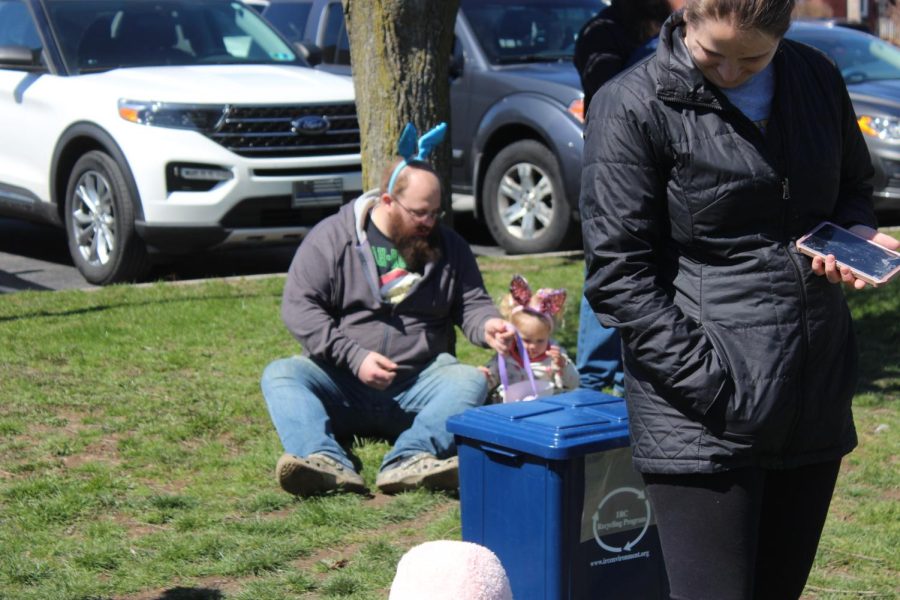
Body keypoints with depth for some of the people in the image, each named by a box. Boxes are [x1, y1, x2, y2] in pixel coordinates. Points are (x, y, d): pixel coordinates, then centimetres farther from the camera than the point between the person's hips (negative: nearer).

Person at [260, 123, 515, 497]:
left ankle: (408, 462, -50)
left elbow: (472, 303, 15)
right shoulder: (331, 238, 1)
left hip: (419, 385, 2)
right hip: (342, 384, -1)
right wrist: (354, 357, -18)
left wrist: (487, 327, -11)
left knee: (471, 381, -27)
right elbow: (298, 306, -6)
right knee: (280, 375, -27)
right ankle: (328, 462, -53)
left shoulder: (448, 246, 13)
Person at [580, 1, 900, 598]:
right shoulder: (634, 106, -8)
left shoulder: (818, 79, 8)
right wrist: (716, 394, -16)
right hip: (699, 417, -6)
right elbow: (619, 275, -10)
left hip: (814, 404, 6)